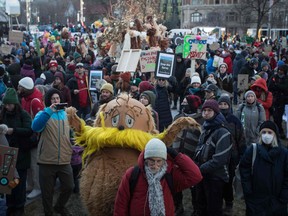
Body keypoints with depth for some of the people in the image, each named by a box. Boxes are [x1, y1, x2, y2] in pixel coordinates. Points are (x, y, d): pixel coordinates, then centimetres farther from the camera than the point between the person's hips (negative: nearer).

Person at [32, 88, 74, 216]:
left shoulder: (66, 114, 10)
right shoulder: (44, 114, -2)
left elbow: (72, 132, 19)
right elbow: (35, 127, -24)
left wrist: (71, 150, 12)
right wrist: (49, 111, -32)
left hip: (64, 160, 3)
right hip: (47, 160, -3)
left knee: (69, 187, 8)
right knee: (47, 191, 7)